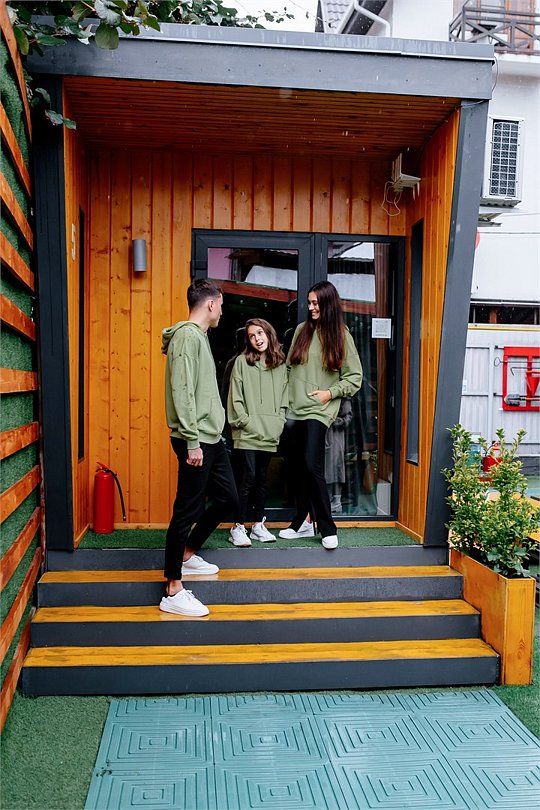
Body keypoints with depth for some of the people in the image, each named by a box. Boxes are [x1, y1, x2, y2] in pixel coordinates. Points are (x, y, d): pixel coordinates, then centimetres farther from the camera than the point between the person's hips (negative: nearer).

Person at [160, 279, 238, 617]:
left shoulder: (200, 337, 17)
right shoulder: (187, 336, -13)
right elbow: (182, 393, -20)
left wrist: (210, 435, 18)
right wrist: (192, 442, -22)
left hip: (212, 438, 10)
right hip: (196, 440, -10)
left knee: (228, 499, 17)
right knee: (187, 511, -5)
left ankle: (188, 555, 34)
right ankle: (173, 592, 4)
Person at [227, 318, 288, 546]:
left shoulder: (280, 364, 11)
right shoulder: (242, 362, -1)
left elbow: (284, 398, 12)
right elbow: (235, 398, -5)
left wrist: (278, 423, 2)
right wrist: (246, 423, -11)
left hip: (270, 435, 4)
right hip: (247, 434, -4)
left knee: (261, 480, 11)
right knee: (247, 479, -6)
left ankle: (258, 525, 20)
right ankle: (238, 527, 2)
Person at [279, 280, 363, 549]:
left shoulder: (340, 335, -1)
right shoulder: (302, 330, 9)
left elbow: (355, 376, 1)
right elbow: (290, 367, 14)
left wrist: (331, 392, -9)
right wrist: (287, 396, 7)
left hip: (319, 410, -4)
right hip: (296, 409, 5)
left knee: (312, 466, -15)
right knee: (299, 468, 9)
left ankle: (327, 528, -4)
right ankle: (302, 523, 21)